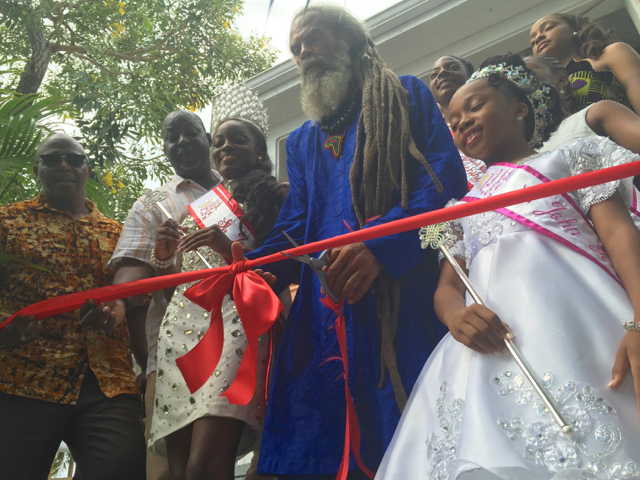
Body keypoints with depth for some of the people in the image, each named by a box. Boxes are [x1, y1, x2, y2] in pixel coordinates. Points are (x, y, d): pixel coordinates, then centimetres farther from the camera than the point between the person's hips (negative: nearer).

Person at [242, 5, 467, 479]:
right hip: (329, 306, 5)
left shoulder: (405, 95, 13)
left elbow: (445, 173, -3)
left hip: (409, 291, -4)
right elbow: (295, 225, 16)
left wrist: (383, 243, -19)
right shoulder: (301, 142, 27)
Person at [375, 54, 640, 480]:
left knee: (592, 444, -19)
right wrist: (456, 317, -7)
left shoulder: (573, 157, 19)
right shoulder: (465, 205, 31)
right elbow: (447, 288, 20)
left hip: (578, 328, -3)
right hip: (495, 345, 4)